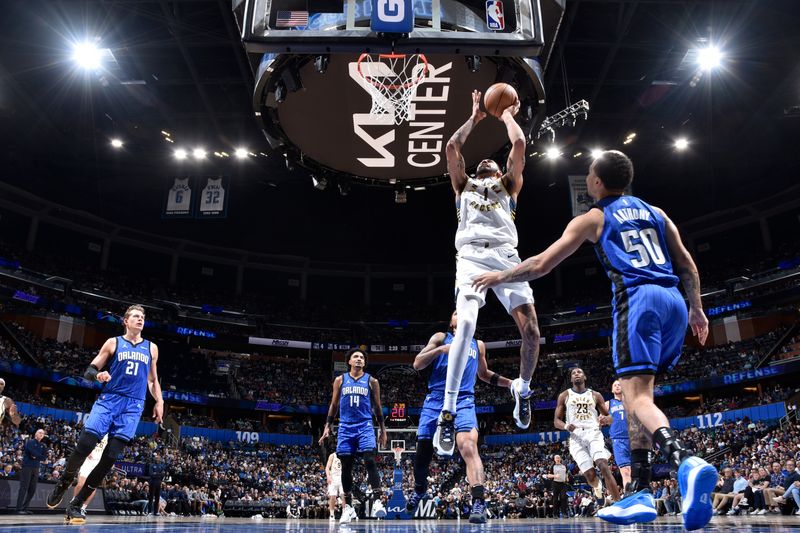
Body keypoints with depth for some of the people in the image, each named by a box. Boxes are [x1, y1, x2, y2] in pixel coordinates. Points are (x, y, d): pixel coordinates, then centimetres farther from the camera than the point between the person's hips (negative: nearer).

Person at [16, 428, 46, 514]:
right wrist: (39, 455, -5)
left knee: (32, 489, 3)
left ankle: (24, 508, 8)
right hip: (27, 466, -6)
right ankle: (19, 509, -12)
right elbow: (31, 450, -15)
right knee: (24, 488, -11)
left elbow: (44, 456, 7)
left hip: (36, 468, 6)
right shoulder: (30, 441, 2)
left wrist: (36, 457, -8)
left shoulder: (42, 445, 18)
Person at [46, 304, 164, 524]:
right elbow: (89, 371, 6)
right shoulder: (113, 343, 7)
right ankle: (62, 485, 13)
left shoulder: (151, 348, 14)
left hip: (133, 406, 2)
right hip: (108, 399, -1)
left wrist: (159, 401, 8)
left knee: (110, 456, -6)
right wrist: (98, 374, -16)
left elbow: (153, 380, 22)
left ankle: (77, 504, 4)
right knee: (85, 444, -16)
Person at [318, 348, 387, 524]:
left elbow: (377, 407, 10)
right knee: (346, 467, 3)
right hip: (345, 427, 2)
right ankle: (348, 507, 13)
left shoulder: (372, 381, 6)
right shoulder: (340, 380, 8)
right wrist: (327, 427, 7)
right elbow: (334, 405, 13)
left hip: (365, 426, -1)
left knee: (370, 461, -17)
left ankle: (377, 500, -15)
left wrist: (383, 430, 9)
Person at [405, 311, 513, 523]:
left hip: (464, 402, 0)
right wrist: (440, 350, -15)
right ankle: (419, 489, 36)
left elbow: (483, 373, 33)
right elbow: (417, 364, -1)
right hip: (435, 400, 0)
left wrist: (509, 382, 21)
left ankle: (478, 503, -27)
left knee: (468, 446, -24)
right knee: (423, 451, 7)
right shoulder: (441, 338, 9)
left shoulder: (478, 345, 18)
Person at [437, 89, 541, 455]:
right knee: (466, 324, -24)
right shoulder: (464, 185, 28)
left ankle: (522, 388, 20)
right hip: (472, 256, -1)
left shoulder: (508, 185, 28)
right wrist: (475, 117, 30)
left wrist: (508, 116, 32)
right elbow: (452, 146, 17)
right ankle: (448, 414, -21)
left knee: (531, 328, -11)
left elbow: (519, 145, 16)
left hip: (506, 256, 1)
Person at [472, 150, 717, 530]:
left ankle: (686, 462, -42)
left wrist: (499, 276, 19)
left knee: (637, 396, -13)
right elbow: (687, 264, 19)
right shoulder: (655, 212, 24)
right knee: (635, 391, 13)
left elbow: (541, 264, 6)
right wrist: (696, 308, 28)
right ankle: (640, 494, 8)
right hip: (674, 301, 7)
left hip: (638, 299, -6)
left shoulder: (592, 218, 9)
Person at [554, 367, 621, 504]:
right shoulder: (564, 396, 10)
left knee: (604, 467, -22)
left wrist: (605, 419, -9)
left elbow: (608, 416, 16)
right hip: (576, 437, 0)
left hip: (593, 433, 0)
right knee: (590, 475, -10)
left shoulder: (595, 395, 13)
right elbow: (556, 421, 9)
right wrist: (566, 426, -14)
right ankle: (597, 487, 27)